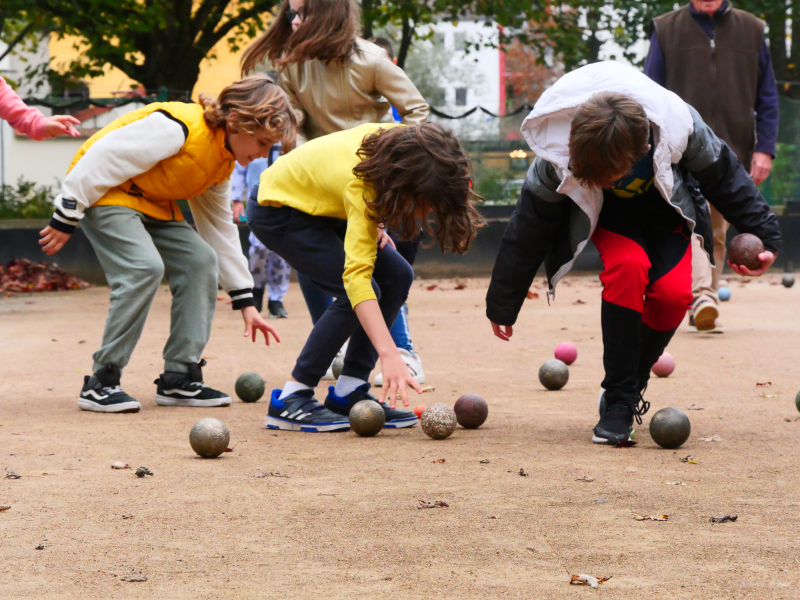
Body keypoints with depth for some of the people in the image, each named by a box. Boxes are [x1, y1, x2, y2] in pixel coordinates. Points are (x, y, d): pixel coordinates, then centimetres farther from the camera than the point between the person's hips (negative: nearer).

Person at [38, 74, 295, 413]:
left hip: (152, 204, 9)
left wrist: (244, 301, 11)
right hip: (104, 193, -9)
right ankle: (101, 382, -19)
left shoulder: (224, 162, 3)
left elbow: (219, 226, 13)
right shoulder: (179, 128, -28)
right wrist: (65, 220, -21)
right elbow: (104, 160, -27)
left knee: (200, 261, -4)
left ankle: (179, 378, 0)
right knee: (144, 267, -27)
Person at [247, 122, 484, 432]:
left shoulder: (404, 140, -18)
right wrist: (389, 355, -55)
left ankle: (348, 392, 0)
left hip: (319, 206, 9)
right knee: (359, 290, -22)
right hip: (277, 207, -9)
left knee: (397, 276, -5)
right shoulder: (359, 184, -39)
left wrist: (372, 224, -6)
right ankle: (290, 400, -14)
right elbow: (356, 274, -46)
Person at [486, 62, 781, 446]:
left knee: (673, 291, -26)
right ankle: (618, 401, -23)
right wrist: (502, 306, -12)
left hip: (664, 208, 1)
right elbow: (529, 227, -20)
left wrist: (762, 233, -5)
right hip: (606, 214, -1)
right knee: (627, 264, -34)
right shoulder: (556, 157, -34)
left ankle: (632, 384, -1)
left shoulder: (678, 126, -35)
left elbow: (722, 174, -13)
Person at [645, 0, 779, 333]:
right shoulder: (665, 30, 6)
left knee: (716, 233, 7)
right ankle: (702, 297, -36)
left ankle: (705, 314, 16)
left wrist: (764, 148, 1)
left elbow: (767, 97, 11)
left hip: (733, 151, 2)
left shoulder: (751, 30, 10)